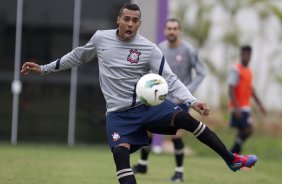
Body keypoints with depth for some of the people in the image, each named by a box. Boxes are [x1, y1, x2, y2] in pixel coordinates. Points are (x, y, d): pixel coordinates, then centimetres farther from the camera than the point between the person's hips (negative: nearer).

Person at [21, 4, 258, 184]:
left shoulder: (149, 49, -8)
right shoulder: (100, 38, 0)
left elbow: (170, 79, -11)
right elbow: (78, 56, 18)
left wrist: (192, 101, -26)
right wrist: (45, 68, 21)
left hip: (148, 105, -1)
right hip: (119, 113, 1)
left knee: (184, 118, -23)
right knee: (120, 152, -25)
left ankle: (232, 160, -12)